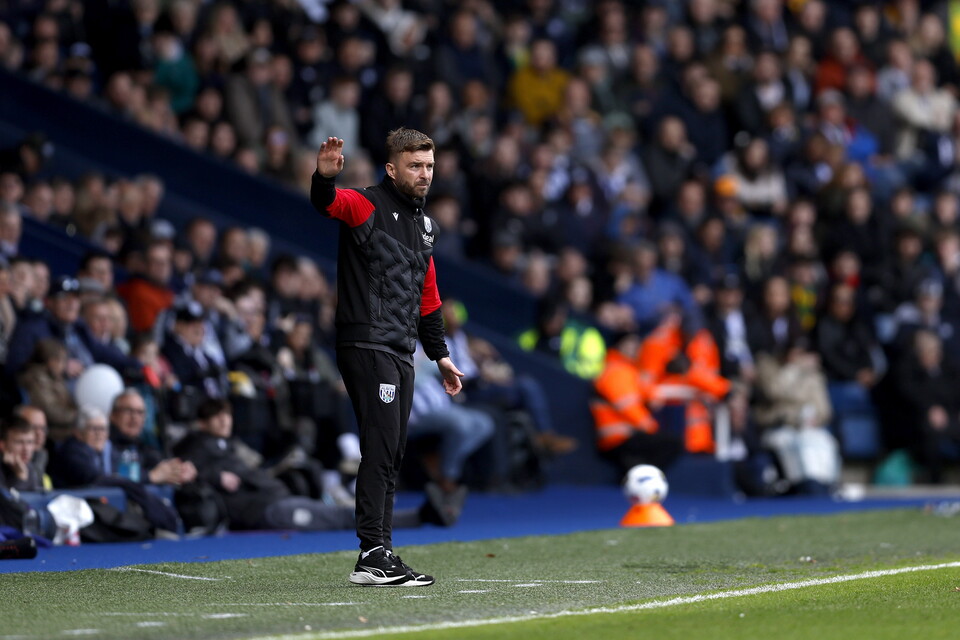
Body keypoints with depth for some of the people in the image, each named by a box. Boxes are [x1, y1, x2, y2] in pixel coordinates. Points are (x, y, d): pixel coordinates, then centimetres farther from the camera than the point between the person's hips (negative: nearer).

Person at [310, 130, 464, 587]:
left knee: (391, 458, 8)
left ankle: (381, 557, 11)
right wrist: (325, 178, -50)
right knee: (380, 451, -13)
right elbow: (328, 203, -28)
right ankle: (372, 557, -14)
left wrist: (440, 355, 28)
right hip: (367, 347, -9)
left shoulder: (423, 225, 20)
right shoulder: (368, 206, -5)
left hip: (401, 354, 9)